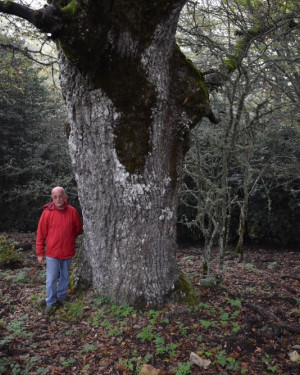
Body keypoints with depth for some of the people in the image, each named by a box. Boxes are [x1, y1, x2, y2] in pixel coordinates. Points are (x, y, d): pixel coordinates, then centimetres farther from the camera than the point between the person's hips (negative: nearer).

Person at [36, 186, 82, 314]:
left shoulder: (72, 211, -6)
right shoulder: (47, 213, -10)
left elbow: (78, 229, 10)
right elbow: (41, 234, -4)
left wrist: (68, 238, 6)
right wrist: (40, 253, -3)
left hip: (68, 252, 2)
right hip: (52, 252, -2)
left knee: (65, 277, 15)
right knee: (51, 279, 4)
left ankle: (61, 298, 32)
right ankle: (50, 302, 19)